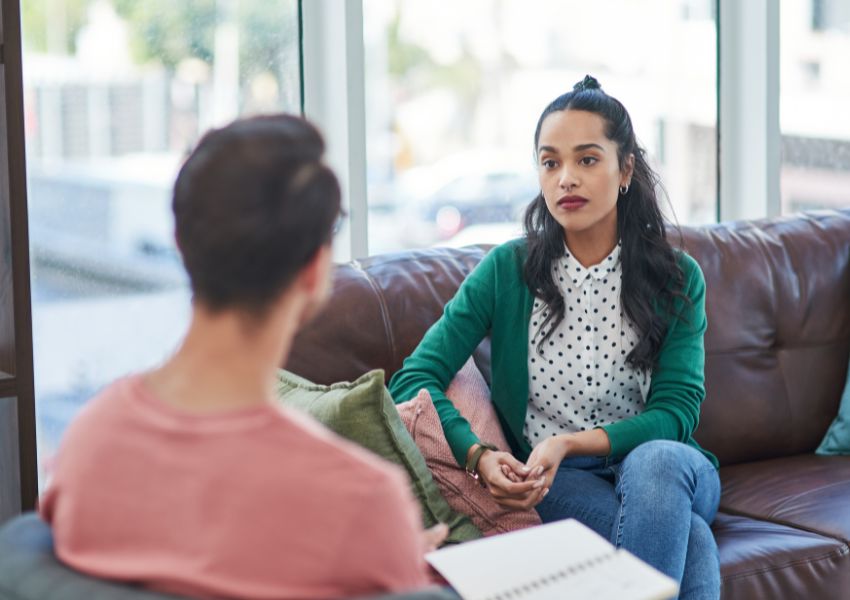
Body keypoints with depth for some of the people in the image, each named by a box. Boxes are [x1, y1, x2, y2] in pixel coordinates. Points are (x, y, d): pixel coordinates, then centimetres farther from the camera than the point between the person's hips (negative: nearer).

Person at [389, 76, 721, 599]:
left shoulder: (677, 279, 1)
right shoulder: (508, 271, 0)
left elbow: (677, 412, -5)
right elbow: (414, 379, -5)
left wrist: (569, 442, -21)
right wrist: (479, 454, -24)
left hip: (663, 464, 2)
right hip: (546, 480, -2)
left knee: (655, 462, -37)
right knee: (691, 543, -33)